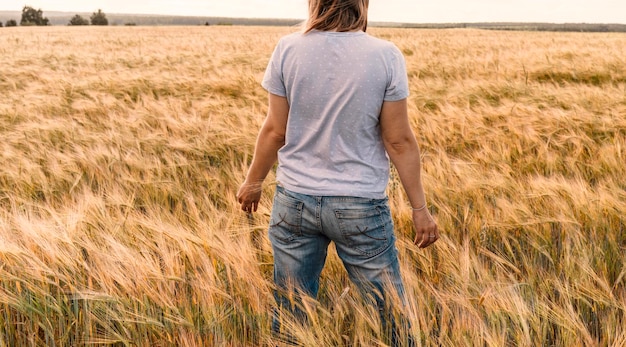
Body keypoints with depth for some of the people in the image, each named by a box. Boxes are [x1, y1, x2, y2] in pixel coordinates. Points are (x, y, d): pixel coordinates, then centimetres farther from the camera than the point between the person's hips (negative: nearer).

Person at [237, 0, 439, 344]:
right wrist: (420, 207, 2)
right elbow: (399, 141, -7)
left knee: (290, 314, 15)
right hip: (361, 206, -2)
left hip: (295, 199, 2)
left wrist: (253, 181, 14)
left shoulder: (288, 49, -6)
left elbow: (275, 131, -1)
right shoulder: (386, 56, -10)